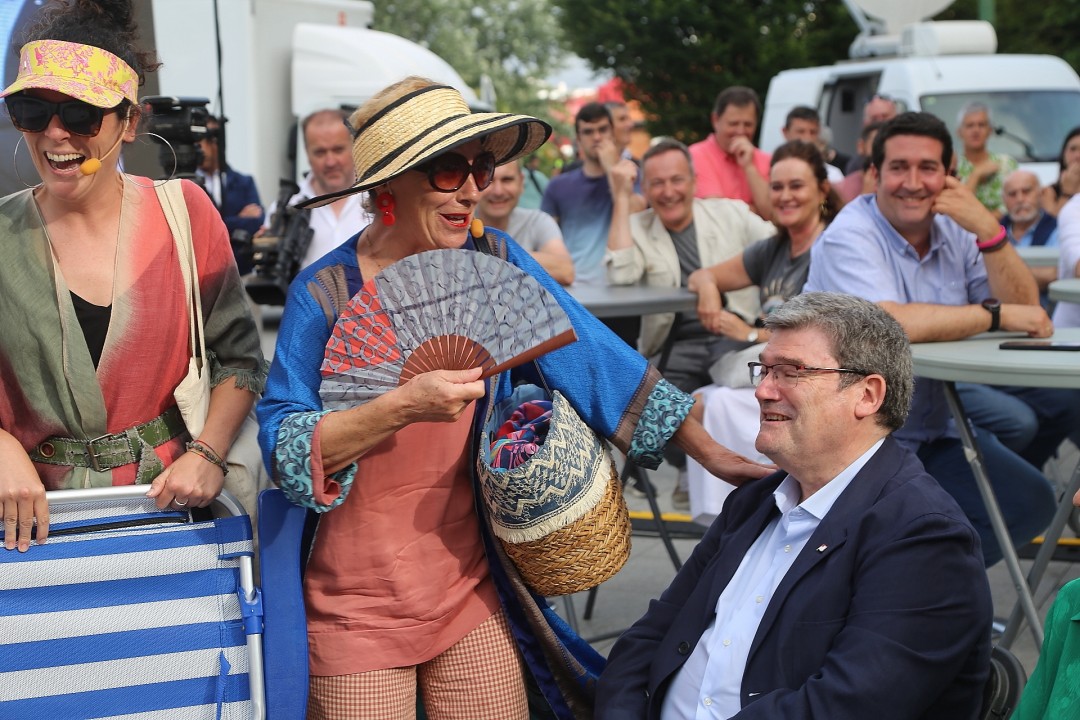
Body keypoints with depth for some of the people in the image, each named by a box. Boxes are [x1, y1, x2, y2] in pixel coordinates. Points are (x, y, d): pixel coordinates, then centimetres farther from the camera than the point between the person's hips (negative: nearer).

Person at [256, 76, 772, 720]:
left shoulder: (493, 262, -2)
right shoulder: (326, 293, -12)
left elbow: (600, 360, 0)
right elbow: (284, 450, -17)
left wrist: (714, 454, -4)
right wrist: (404, 407, -30)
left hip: (469, 587, 3)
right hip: (358, 610, -3)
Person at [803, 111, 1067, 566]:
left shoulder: (954, 231, 6)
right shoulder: (849, 238, -16)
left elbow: (1025, 309, 0)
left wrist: (987, 229, -15)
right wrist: (996, 316, -23)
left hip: (933, 425, 8)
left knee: (1029, 504, -1)